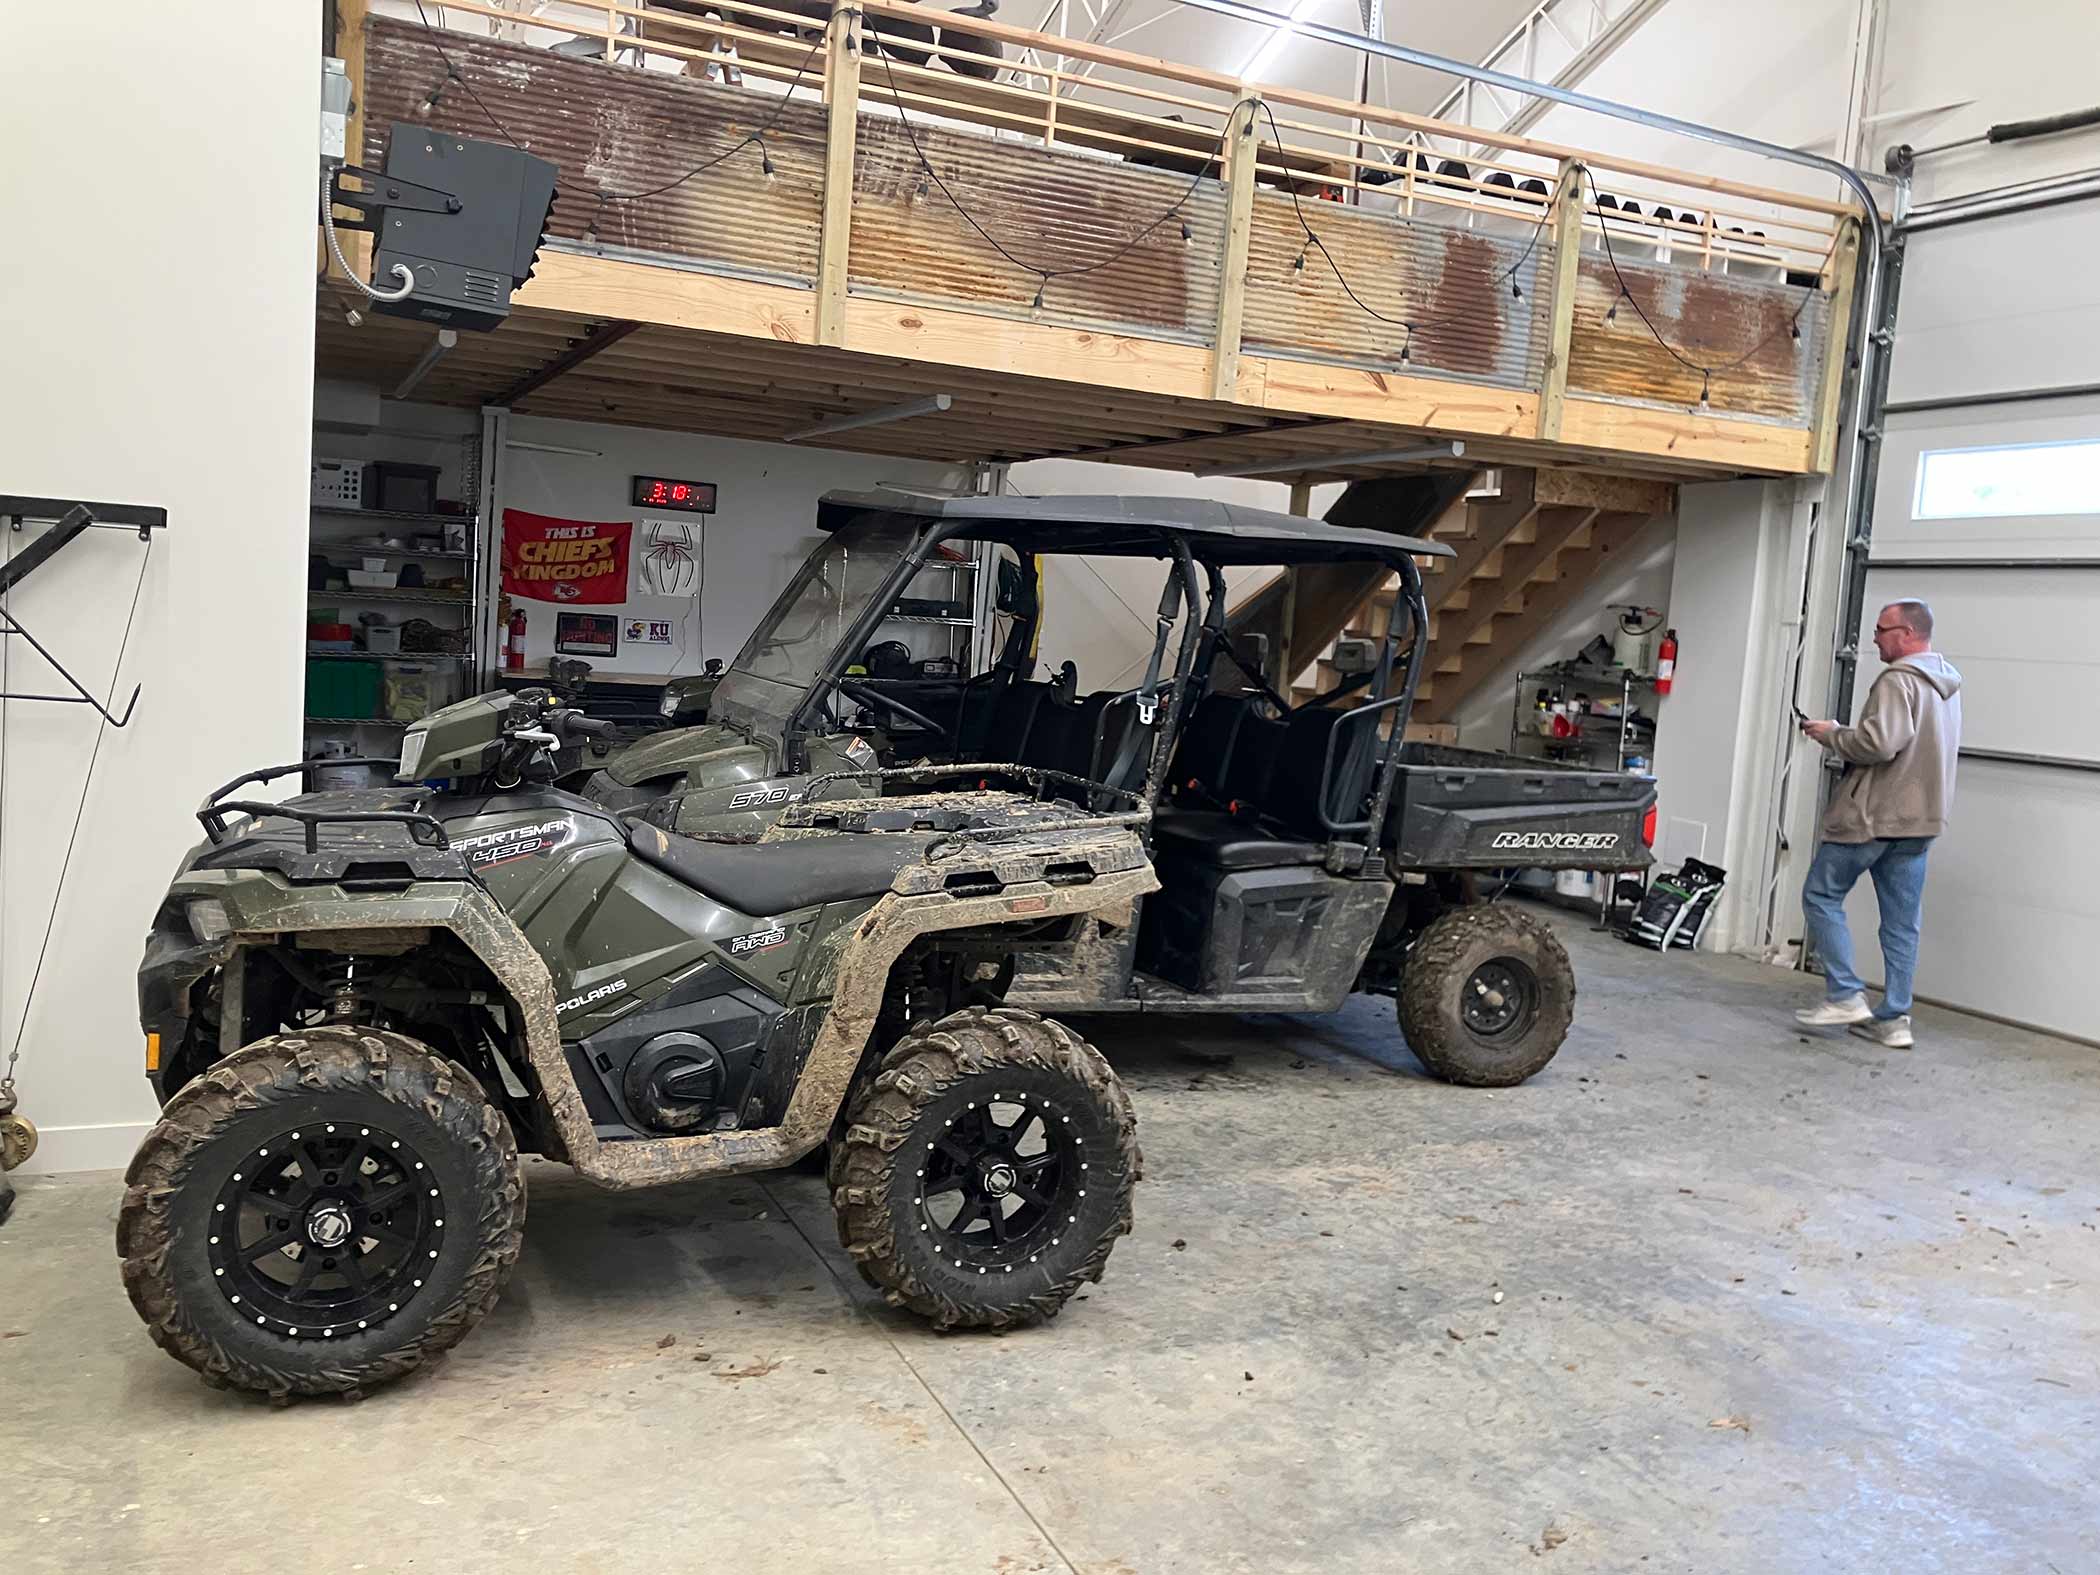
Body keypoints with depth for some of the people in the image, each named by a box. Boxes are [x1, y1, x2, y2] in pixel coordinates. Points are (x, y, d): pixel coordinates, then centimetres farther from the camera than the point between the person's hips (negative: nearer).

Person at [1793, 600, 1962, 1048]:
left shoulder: (1899, 681, -15)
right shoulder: (1948, 685, 16)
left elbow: (1879, 743, -26)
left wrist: (1832, 736, -9)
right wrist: (1846, 737, 16)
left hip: (1873, 815, -9)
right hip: (1922, 817, 9)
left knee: (1822, 894, 4)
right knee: (1902, 922, 9)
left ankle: (1845, 996, -1)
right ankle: (1893, 1019, 12)